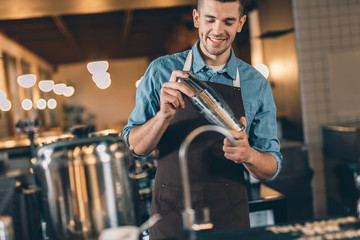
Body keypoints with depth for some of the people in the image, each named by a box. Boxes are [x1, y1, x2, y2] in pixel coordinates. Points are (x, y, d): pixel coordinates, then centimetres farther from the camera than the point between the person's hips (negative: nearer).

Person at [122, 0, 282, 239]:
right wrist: (164, 115, -22)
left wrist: (248, 155, -21)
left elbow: (271, 168, 1)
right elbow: (134, 146, -4)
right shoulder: (162, 71, -3)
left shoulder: (257, 85, -1)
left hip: (229, 218, 1)